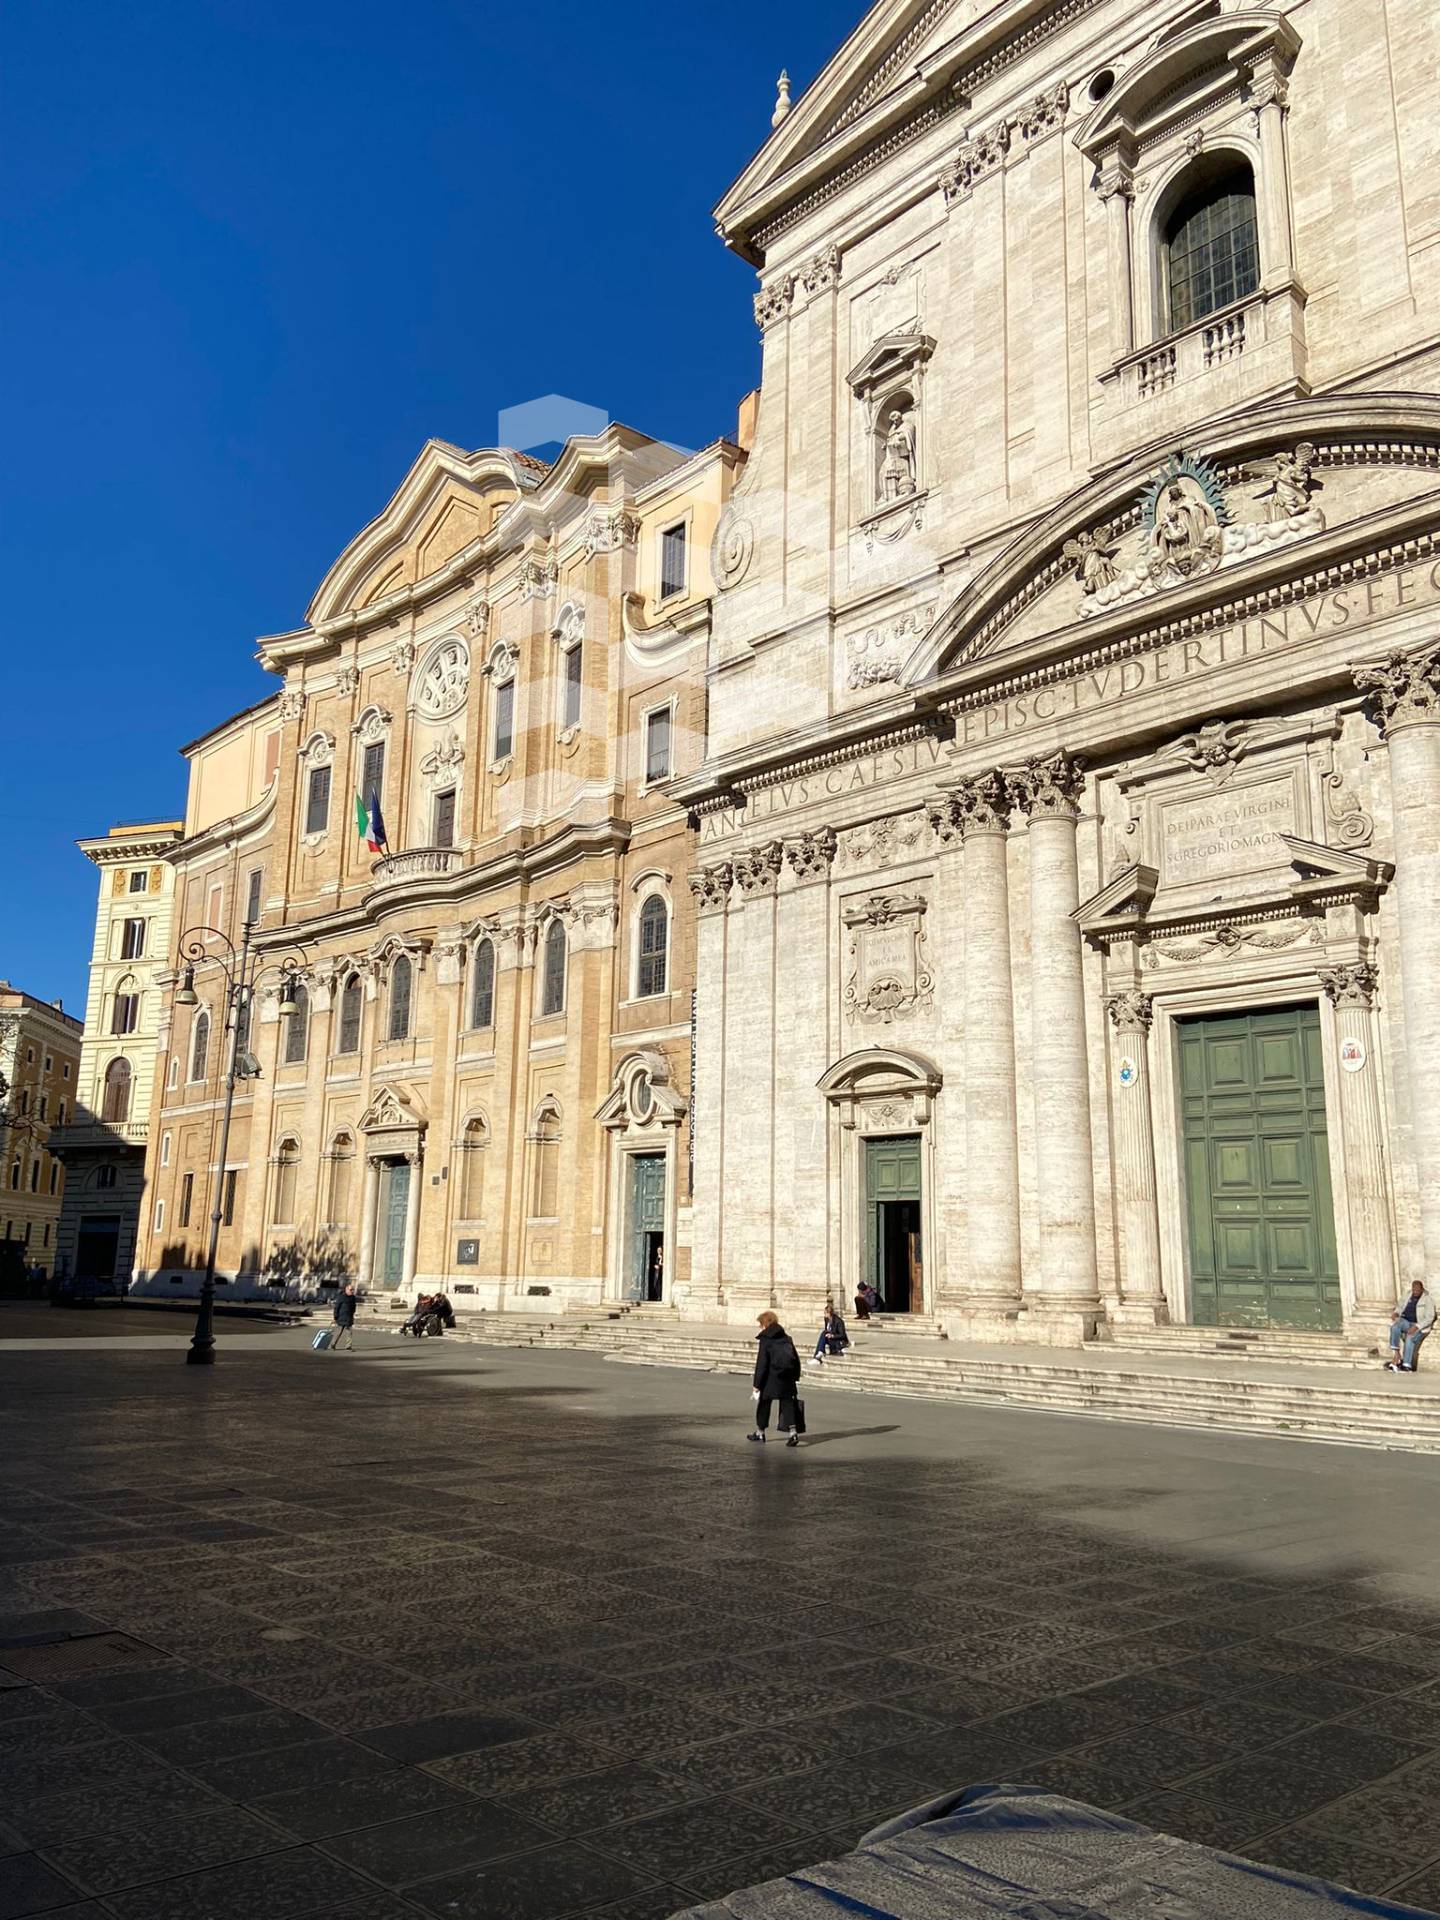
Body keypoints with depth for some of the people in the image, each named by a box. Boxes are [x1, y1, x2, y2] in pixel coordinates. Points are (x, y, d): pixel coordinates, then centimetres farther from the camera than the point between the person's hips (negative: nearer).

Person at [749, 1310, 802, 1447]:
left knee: (763, 1405, 12)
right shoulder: (787, 1339, 8)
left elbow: (761, 1365, -12)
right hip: (788, 1380, 4)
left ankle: (760, 1432, 24)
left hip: (770, 1379, -4)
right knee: (788, 1404, 4)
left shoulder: (765, 1340, -9)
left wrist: (757, 1385, -9)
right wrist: (796, 1378, 18)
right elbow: (796, 1360, 11)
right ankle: (793, 1432, -10)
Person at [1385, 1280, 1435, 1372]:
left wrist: (1416, 1327, -24)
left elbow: (1429, 1318, -14)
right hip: (1405, 1321, 5)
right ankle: (1396, 1355, -31)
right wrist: (1396, 1313, -2)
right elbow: (1400, 1306, 23)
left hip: (1419, 1326, -5)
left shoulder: (1427, 1300, -7)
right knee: (1395, 1326, -30)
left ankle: (1407, 1366, -30)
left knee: (1410, 1338, -34)